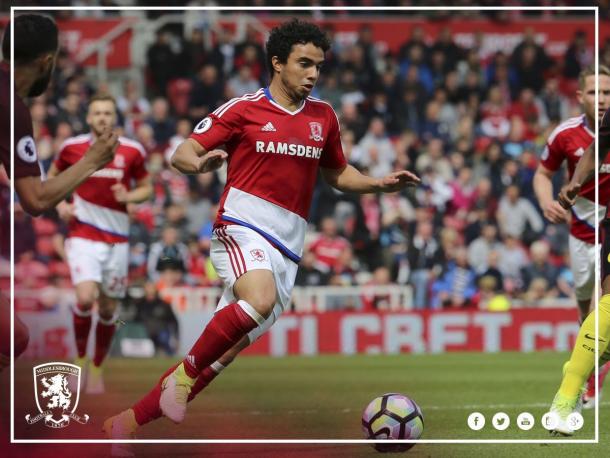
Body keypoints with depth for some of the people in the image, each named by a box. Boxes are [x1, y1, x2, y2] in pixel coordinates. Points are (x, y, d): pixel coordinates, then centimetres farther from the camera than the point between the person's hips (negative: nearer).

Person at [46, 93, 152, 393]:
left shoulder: (132, 151, 0)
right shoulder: (72, 147, -1)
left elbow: (146, 188, 11)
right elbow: (53, 177, 15)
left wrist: (129, 196, -11)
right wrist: (60, 205, -2)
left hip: (116, 239, 2)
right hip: (82, 236, -2)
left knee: (108, 310, 6)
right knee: (85, 298, -21)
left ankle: (97, 369, 24)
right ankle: (80, 358, 2)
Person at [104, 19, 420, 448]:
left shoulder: (324, 116, 14)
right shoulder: (244, 109, -1)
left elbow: (337, 173, 28)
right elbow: (181, 154, -2)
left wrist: (379, 184, 10)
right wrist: (199, 163, -26)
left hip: (288, 244, 5)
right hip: (243, 227, -5)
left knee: (226, 352, 1)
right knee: (260, 300, -37)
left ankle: (129, 422, 11)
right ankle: (184, 372, -17)